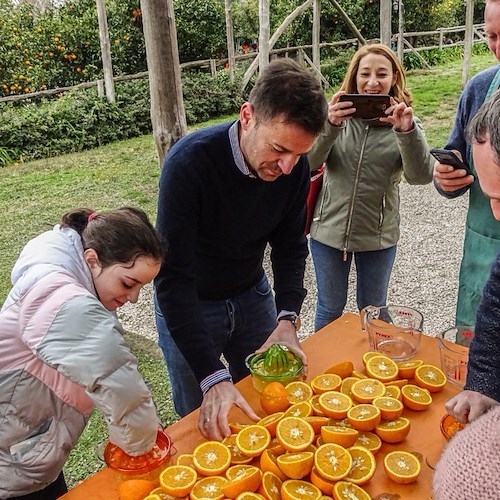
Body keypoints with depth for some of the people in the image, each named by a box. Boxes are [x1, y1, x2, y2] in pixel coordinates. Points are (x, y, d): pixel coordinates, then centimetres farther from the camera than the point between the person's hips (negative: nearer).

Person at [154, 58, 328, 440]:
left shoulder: (295, 166, -17)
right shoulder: (190, 161, -33)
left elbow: (290, 246, -3)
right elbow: (173, 277, -33)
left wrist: (287, 318, -19)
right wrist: (212, 377, -37)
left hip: (253, 295, 5)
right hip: (187, 304, -4)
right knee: (204, 420, 10)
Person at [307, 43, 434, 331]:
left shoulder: (404, 120, -4)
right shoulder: (338, 113, -5)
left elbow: (421, 176, -18)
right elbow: (308, 162, -18)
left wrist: (407, 131, -35)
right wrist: (329, 125, -36)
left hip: (378, 235, 1)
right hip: (330, 229, 0)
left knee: (373, 311, 19)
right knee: (330, 310, 16)